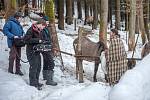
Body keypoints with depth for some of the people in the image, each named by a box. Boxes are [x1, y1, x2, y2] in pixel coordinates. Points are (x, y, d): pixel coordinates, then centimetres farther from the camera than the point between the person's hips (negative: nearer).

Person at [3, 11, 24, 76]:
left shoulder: (18, 24, 15)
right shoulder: (10, 22, -8)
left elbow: (22, 32, 23)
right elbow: (5, 30, -15)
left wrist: (22, 36, 1)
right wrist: (13, 36, -20)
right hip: (12, 42, -7)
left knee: (18, 56, 9)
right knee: (13, 55, -7)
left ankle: (18, 70, 17)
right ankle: (10, 69, 9)